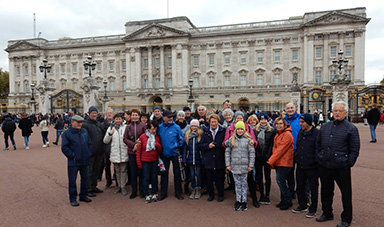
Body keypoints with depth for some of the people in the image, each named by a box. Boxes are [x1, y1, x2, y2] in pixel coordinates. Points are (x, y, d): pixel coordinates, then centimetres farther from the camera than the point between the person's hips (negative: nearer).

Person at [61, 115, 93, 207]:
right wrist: (73, 156, -13)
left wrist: (89, 154, 4)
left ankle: (83, 195, 30)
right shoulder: (67, 133, -6)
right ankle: (73, 199, 19)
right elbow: (64, 148, -10)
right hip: (73, 162, -5)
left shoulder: (85, 131, 8)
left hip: (85, 161, 5)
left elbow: (89, 144, 14)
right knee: (72, 180, 5)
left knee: (85, 179, 13)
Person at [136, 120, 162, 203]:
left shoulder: (157, 137, 3)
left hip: (154, 161, 2)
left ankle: (154, 194, 21)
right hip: (145, 161, -2)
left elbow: (160, 150, 7)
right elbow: (139, 150, -2)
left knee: (154, 177, 8)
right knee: (146, 177, 2)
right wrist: (138, 162, -4)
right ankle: (147, 195, 13)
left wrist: (157, 145, -14)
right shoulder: (142, 137, -6)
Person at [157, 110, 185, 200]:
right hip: (164, 154, 2)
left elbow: (182, 139, -1)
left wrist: (176, 146, -11)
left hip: (174, 153, -2)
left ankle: (178, 192, 20)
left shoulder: (176, 127, -6)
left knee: (177, 172, 6)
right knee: (164, 173, 10)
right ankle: (164, 192, 23)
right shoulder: (159, 128, 1)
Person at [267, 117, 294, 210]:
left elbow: (281, 150, -19)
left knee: (280, 180, -9)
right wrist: (271, 161, 6)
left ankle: (288, 201, 6)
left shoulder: (287, 135, -14)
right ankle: (284, 201, 23)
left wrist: (270, 161, -19)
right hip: (278, 162, 9)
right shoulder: (277, 135, 15)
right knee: (281, 181, 12)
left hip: (284, 162, -8)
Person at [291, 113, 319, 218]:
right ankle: (302, 206, 32)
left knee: (313, 188, 8)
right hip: (300, 166, 7)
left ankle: (313, 209, 23)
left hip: (312, 167, -6)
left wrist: (317, 162, -15)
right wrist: (296, 158, 14)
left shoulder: (316, 133, -13)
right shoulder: (300, 133, 9)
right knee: (300, 186, 15)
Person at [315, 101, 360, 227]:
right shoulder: (325, 126, 10)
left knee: (346, 193, 7)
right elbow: (318, 144, 17)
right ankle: (327, 213, 34)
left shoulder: (351, 128, -4)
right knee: (326, 191, 17)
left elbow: (354, 149, -5)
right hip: (324, 166, 5)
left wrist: (349, 163, -10)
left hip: (341, 167, -5)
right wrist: (319, 158, 10)